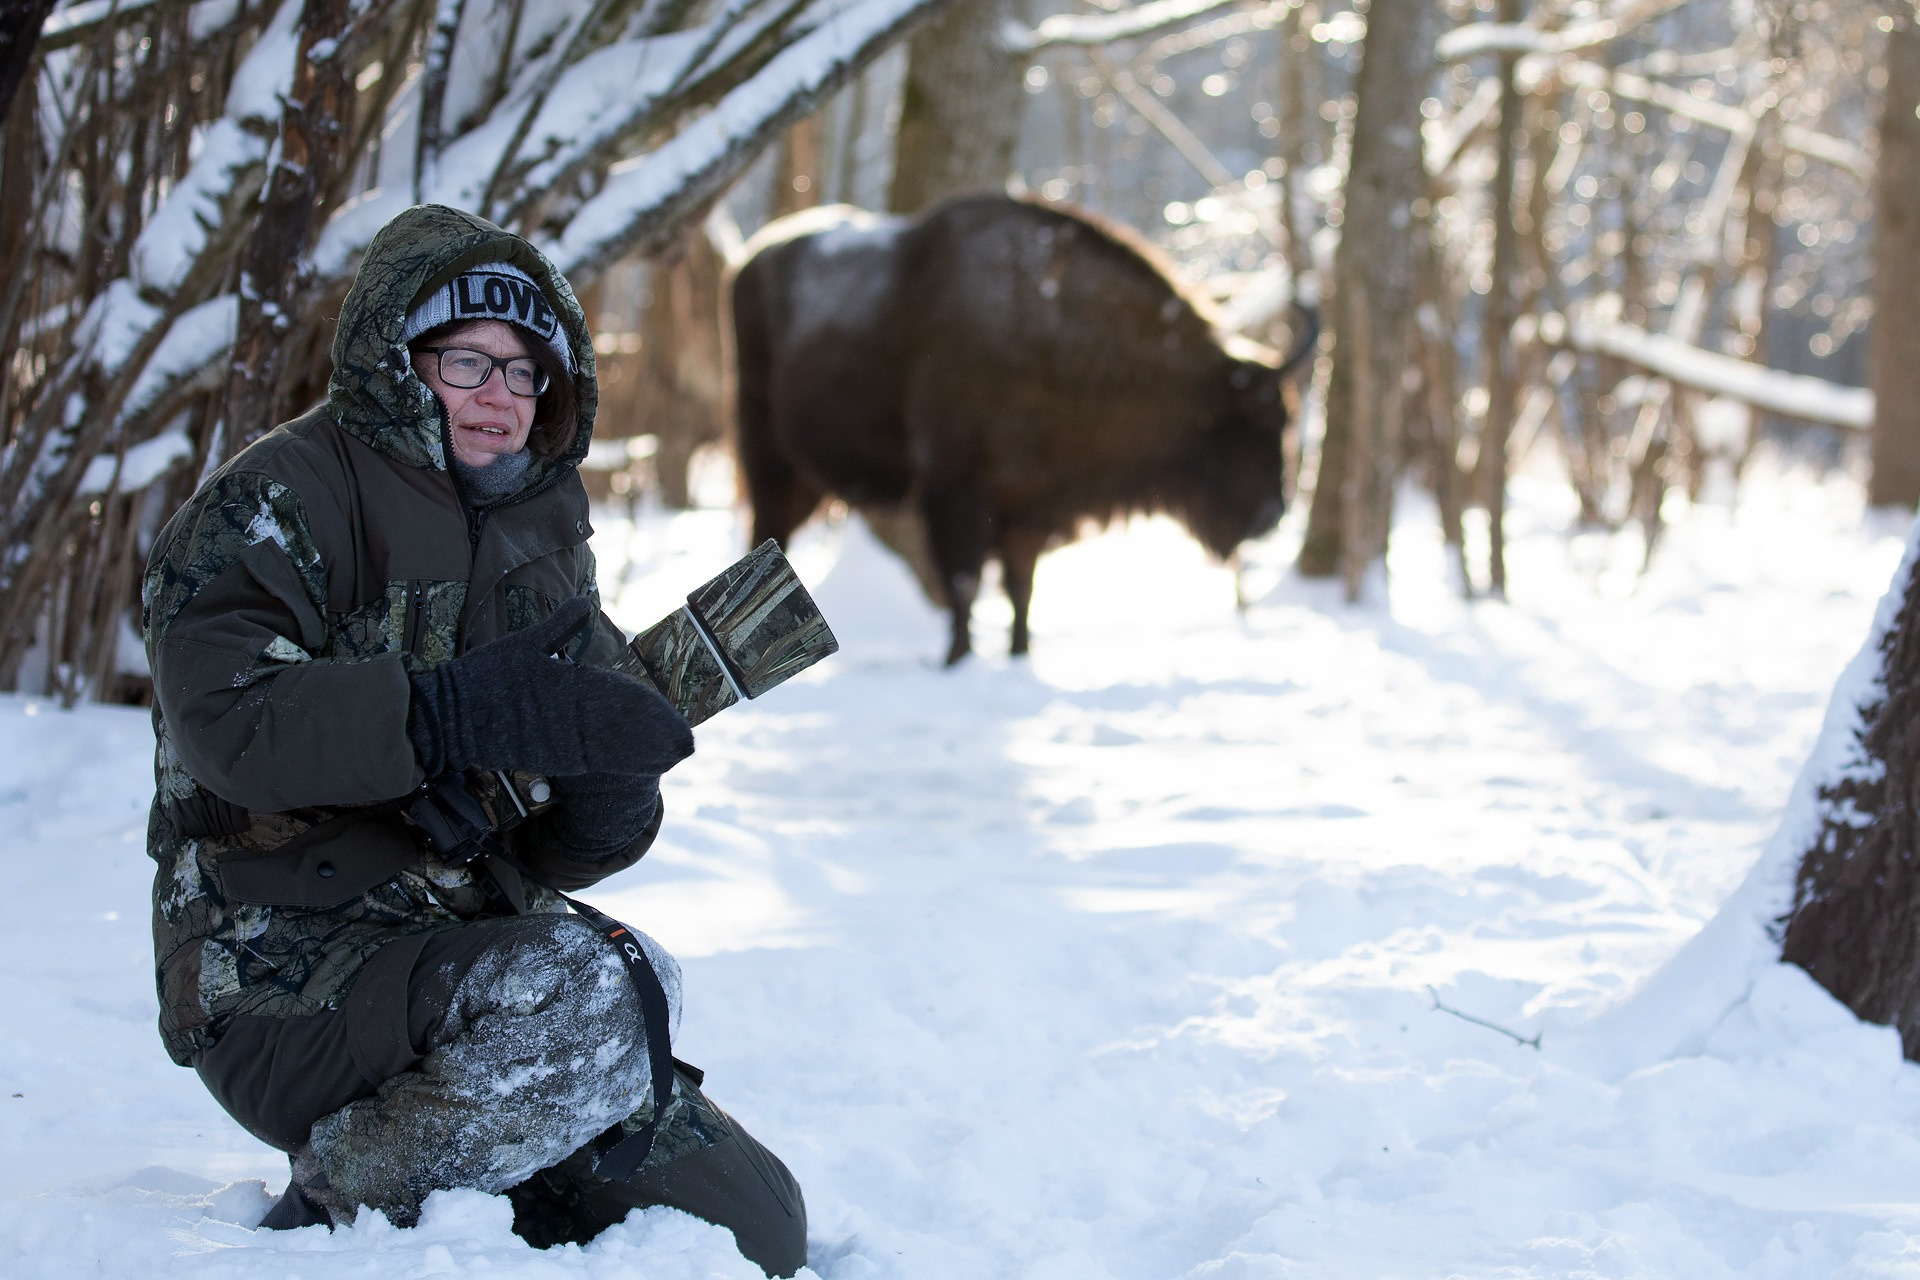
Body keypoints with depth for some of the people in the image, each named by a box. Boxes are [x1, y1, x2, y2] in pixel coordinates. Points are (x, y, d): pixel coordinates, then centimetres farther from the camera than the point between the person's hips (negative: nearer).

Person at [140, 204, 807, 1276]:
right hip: (281, 973, -7)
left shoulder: (546, 535, 15)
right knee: (581, 993, -36)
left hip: (481, 951, 7)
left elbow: (550, 854, 11)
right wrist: (460, 712, -33)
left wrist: (605, 813, -14)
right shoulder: (286, 497, -6)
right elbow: (221, 712, -24)